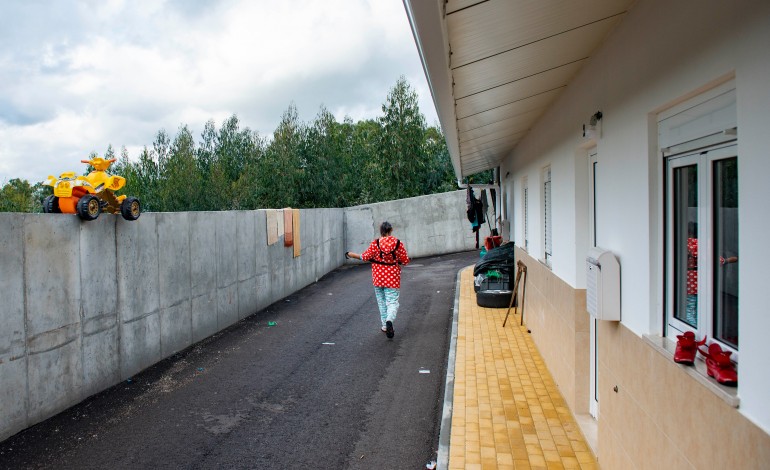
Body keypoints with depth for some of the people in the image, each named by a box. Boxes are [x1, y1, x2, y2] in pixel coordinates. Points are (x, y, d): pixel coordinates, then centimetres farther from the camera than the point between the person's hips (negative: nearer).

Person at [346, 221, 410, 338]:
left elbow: (365, 257, -9)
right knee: (392, 302, 0)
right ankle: (389, 320, -27)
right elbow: (405, 260, -5)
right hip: (393, 278, -1)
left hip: (378, 278, 1)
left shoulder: (375, 243, -9)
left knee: (382, 302, 17)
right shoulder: (399, 243, -7)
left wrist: (350, 254, 5)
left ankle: (385, 325, 22)